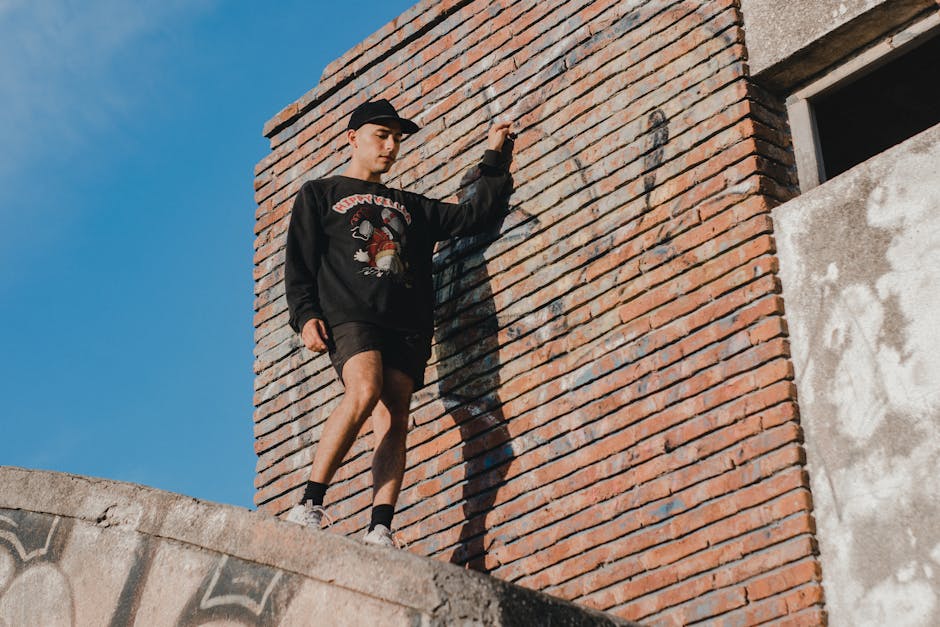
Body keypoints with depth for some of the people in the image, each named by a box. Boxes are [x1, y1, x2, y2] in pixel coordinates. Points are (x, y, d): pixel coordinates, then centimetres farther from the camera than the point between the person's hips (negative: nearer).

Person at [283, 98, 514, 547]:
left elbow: (473, 215, 25)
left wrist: (493, 158, 25)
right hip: (349, 313, -4)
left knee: (394, 419, -12)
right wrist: (305, 314, -6)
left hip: (407, 324, 5)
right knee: (364, 391, -30)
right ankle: (309, 506, -29)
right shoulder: (320, 194, 20)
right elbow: (299, 261, 9)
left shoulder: (412, 207, 32)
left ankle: (380, 531, -21)